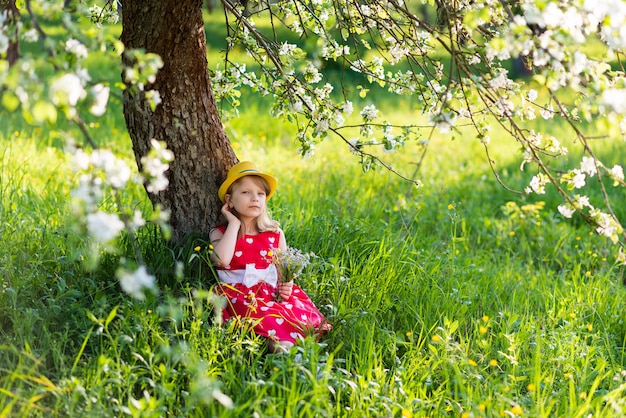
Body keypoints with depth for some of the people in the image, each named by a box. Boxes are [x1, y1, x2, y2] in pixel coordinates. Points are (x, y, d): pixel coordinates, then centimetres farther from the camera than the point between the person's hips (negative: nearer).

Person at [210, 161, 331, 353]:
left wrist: (286, 286, -4)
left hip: (272, 294, 4)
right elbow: (222, 260, -17)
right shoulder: (220, 233, 6)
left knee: (303, 309, -30)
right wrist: (234, 224, -5)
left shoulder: (275, 233, 16)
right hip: (238, 297, -3)